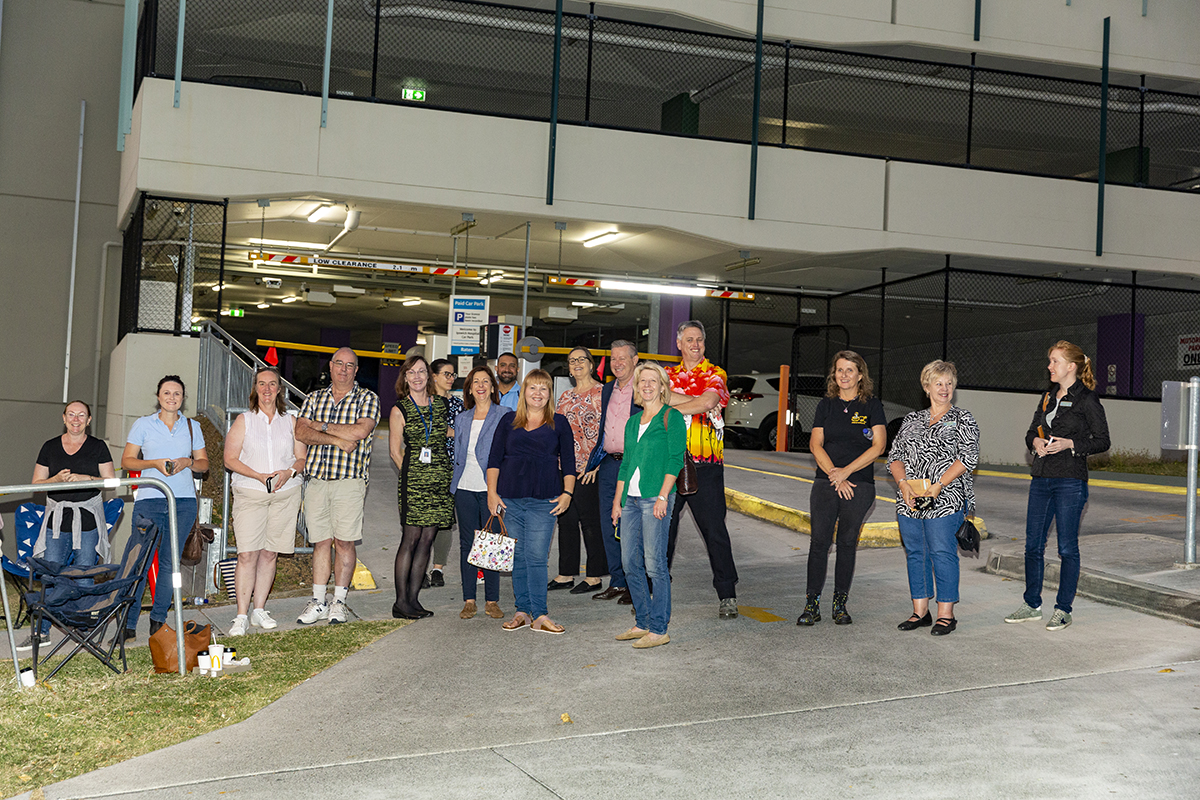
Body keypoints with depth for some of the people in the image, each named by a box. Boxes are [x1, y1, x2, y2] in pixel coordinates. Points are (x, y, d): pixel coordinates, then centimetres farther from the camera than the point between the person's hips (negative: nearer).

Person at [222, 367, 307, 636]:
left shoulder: (290, 421, 11)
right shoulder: (244, 420, 5)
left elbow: (302, 458, 11)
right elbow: (230, 459, -1)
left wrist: (289, 472, -11)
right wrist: (259, 476, -14)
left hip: (285, 493, 2)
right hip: (250, 493, -2)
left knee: (270, 553, 4)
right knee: (247, 554, -9)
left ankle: (259, 610, 14)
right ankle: (242, 615, -6)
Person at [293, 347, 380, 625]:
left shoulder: (367, 398, 4)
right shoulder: (315, 398, 14)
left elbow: (360, 431, -13)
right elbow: (301, 432, 0)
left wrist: (321, 426, -4)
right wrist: (337, 439, -13)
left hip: (349, 480, -3)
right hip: (316, 479, 3)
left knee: (344, 541, -1)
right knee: (320, 541, 6)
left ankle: (339, 601, 9)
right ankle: (318, 602, 12)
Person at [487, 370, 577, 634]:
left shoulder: (559, 423, 8)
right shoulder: (509, 421, 11)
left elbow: (568, 463, 8)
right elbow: (494, 459, 10)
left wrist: (566, 493, -3)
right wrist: (492, 492, 2)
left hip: (544, 500, -2)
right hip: (511, 498, 2)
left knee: (536, 556, -8)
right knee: (518, 557, 5)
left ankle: (539, 615, -5)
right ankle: (523, 611, 14)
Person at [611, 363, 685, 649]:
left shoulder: (671, 417, -2)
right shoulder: (633, 422, 18)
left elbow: (676, 459, -9)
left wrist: (663, 496, -16)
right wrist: (617, 499, 16)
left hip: (655, 498, -7)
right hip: (631, 497, 7)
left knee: (654, 563, -8)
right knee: (630, 563, 7)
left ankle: (659, 629, -2)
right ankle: (642, 623, 18)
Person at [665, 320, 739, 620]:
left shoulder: (715, 374, 3)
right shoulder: (668, 374, 15)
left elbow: (707, 402, -15)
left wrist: (669, 406, -8)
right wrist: (695, 400, -12)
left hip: (705, 464, -3)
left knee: (714, 529, -2)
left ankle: (727, 595, 5)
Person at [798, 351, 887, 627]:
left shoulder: (872, 405, 3)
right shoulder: (826, 405, 10)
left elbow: (878, 446, -5)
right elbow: (815, 444, 4)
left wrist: (845, 472, -10)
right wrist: (834, 474, -9)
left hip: (859, 484, -1)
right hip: (826, 482, 2)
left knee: (847, 542, 4)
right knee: (819, 541, -4)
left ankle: (840, 604, 12)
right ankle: (812, 604, -1)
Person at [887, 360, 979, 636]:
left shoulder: (963, 420, 3)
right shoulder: (912, 420, 16)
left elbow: (968, 457, -8)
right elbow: (895, 456, 11)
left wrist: (938, 486, -17)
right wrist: (904, 484, -8)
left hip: (945, 500, -5)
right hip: (909, 500, 5)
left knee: (942, 552, -6)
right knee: (915, 552, 8)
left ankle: (946, 614, 2)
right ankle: (920, 611, 17)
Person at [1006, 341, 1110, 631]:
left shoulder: (1087, 399, -5)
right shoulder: (1048, 397, 15)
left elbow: (1102, 441, -6)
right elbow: (1032, 432, 20)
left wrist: (1070, 444, -18)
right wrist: (1035, 442, -3)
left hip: (1070, 481, -7)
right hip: (1041, 478, 7)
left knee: (1067, 547, 0)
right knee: (1033, 545, 9)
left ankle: (1063, 610, 10)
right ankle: (1032, 604, 21)